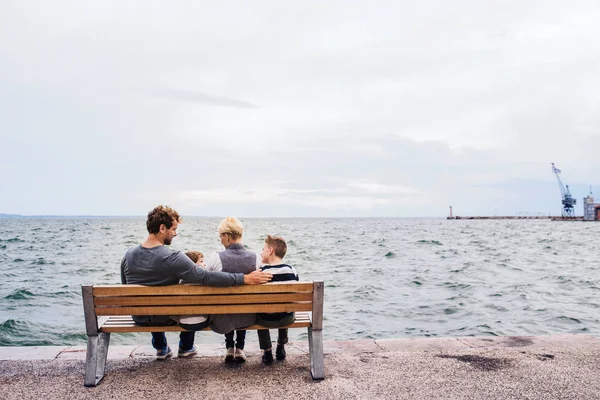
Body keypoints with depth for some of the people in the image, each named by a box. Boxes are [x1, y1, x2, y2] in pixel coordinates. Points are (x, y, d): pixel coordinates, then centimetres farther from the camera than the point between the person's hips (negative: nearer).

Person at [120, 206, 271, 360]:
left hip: (138, 318, 4)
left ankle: (161, 348, 44)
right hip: (166, 318, -4)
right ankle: (186, 347, 39)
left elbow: (126, 287, 2)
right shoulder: (173, 258, -31)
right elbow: (207, 278, -34)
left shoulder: (129, 254, -13)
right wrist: (245, 279, -31)